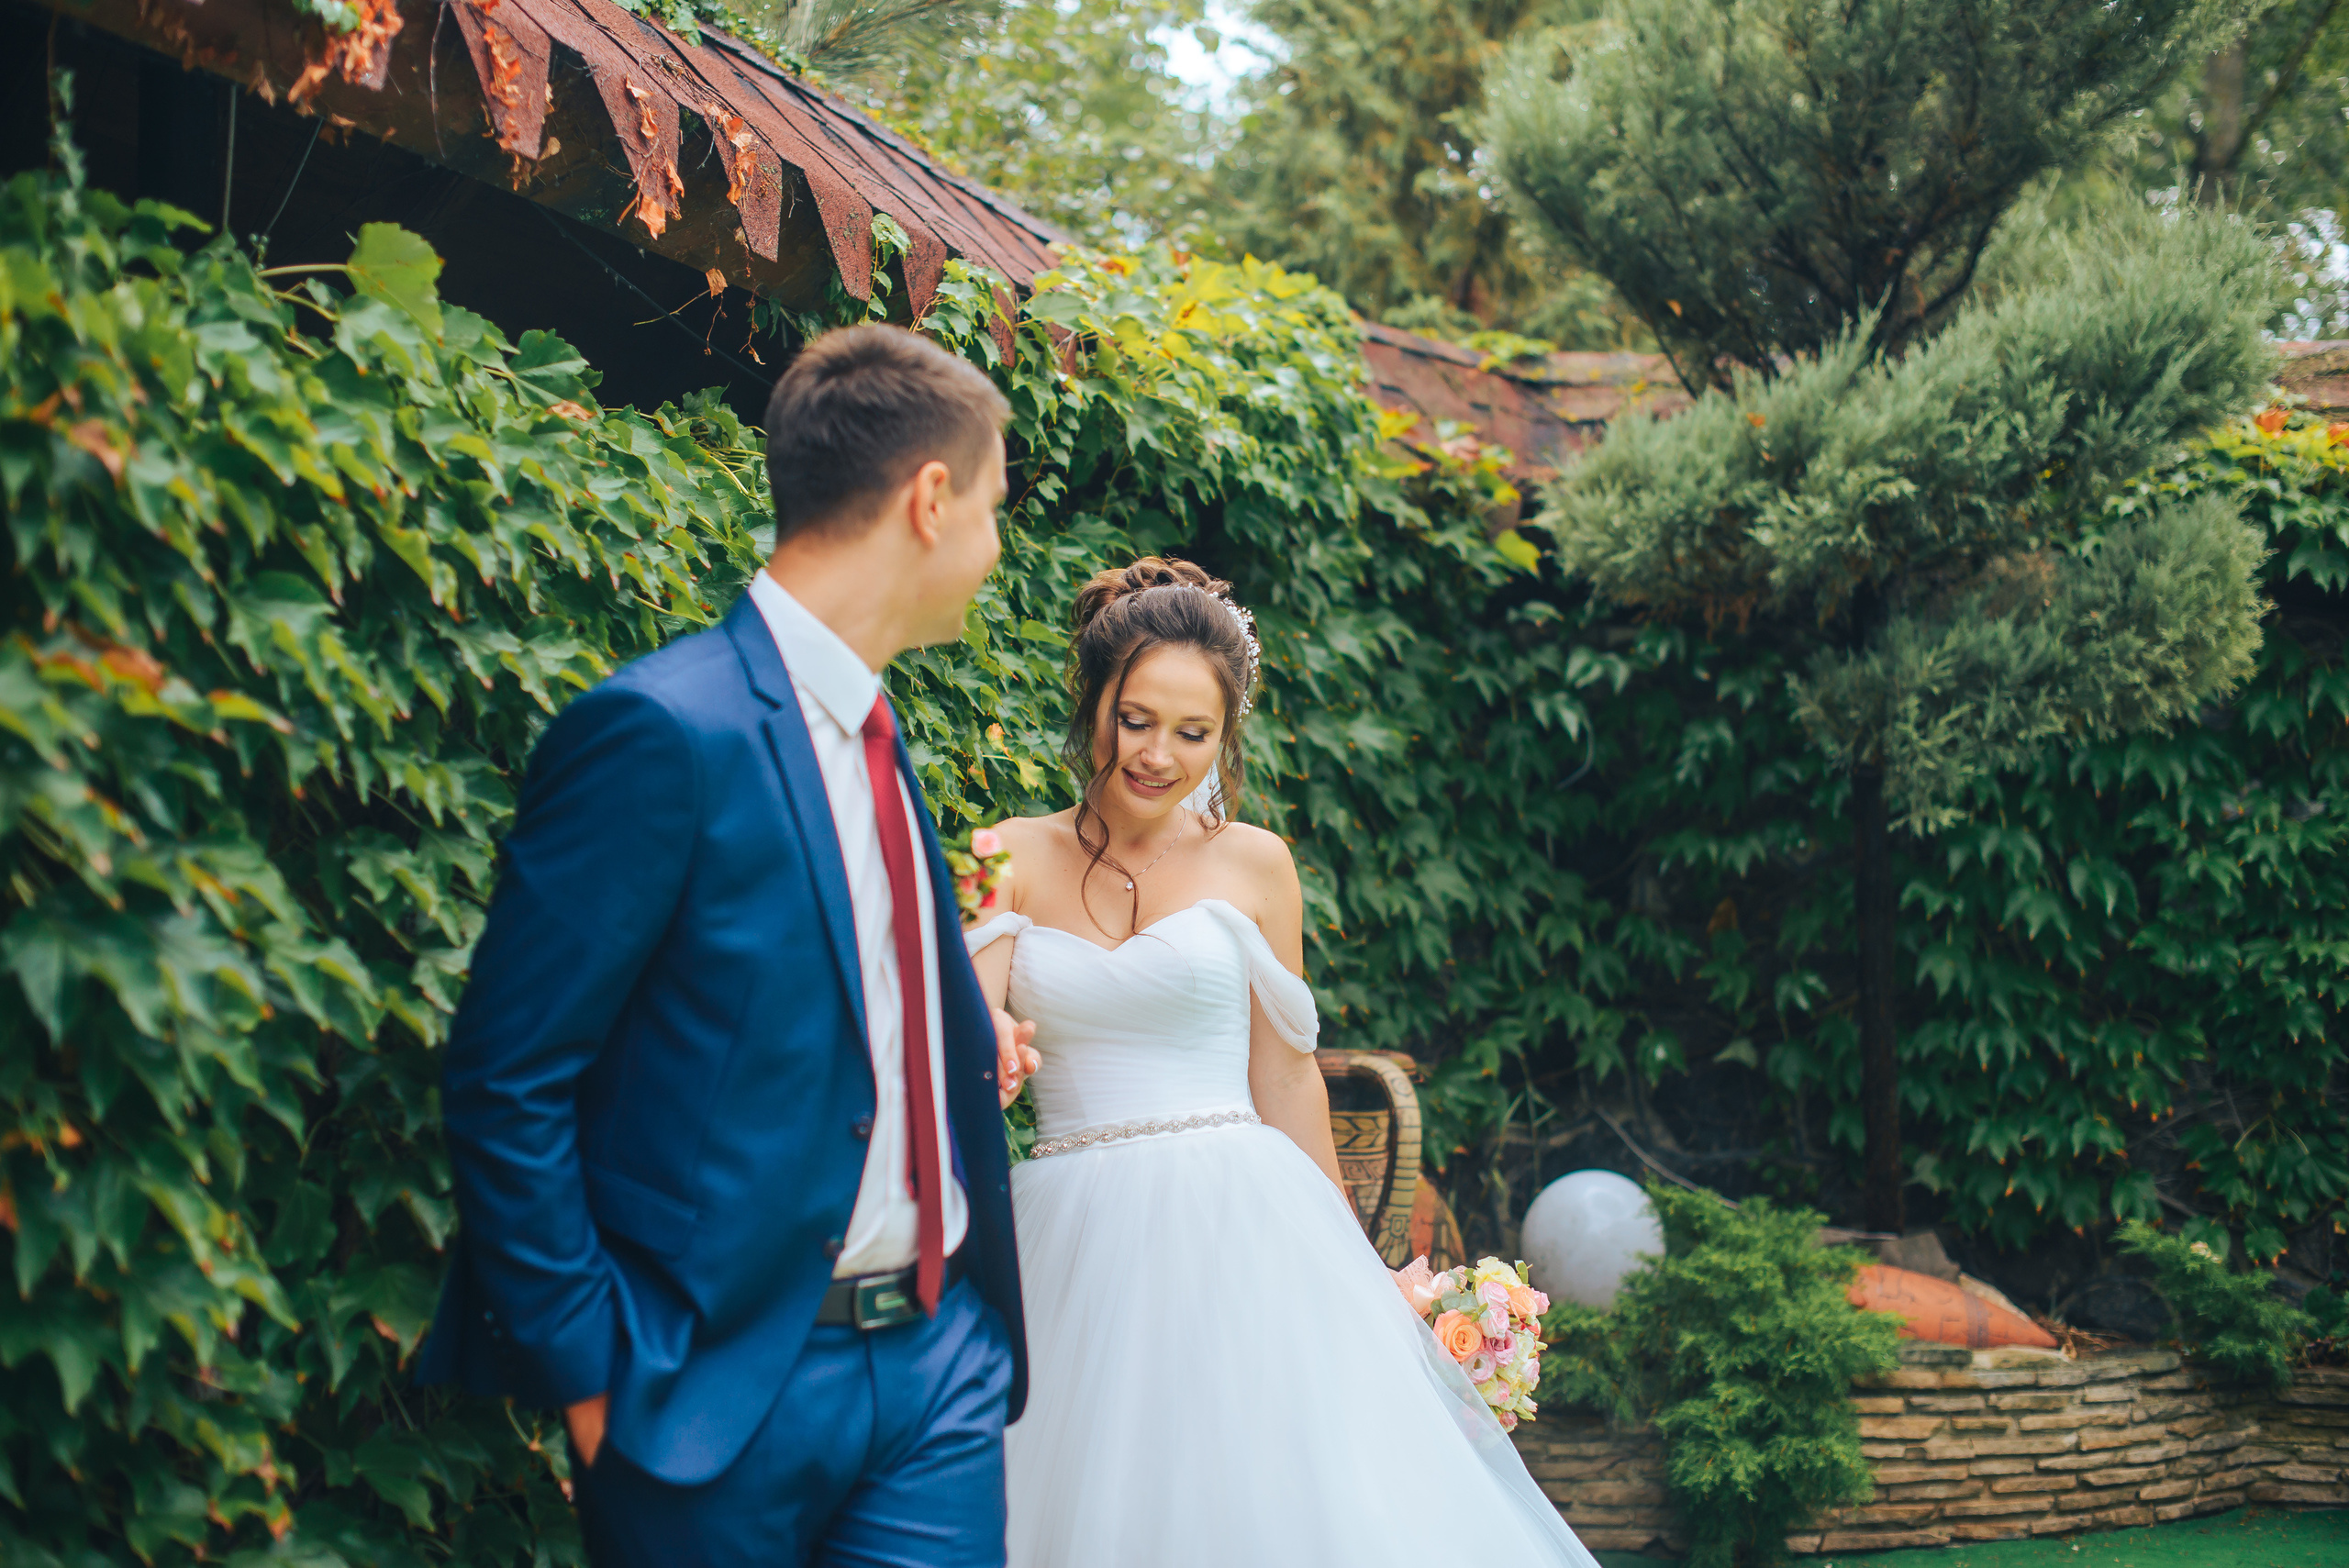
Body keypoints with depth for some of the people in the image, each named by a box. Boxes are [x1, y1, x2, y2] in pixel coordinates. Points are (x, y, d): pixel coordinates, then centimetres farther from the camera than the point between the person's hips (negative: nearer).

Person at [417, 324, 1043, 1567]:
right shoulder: (664, 732, -16)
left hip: (942, 1358, 7)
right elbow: (506, 1084, -15)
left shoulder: (868, 732, 11)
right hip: (731, 1386, -7)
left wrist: (965, 1037, 9)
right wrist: (593, 1376, -14)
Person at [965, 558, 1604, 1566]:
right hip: (1074, 1243, 1)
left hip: (1233, 1227, -1)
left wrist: (1346, 1268, 11)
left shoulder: (1251, 865, 4)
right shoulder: (1012, 862, 5)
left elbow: (1286, 1078, 9)